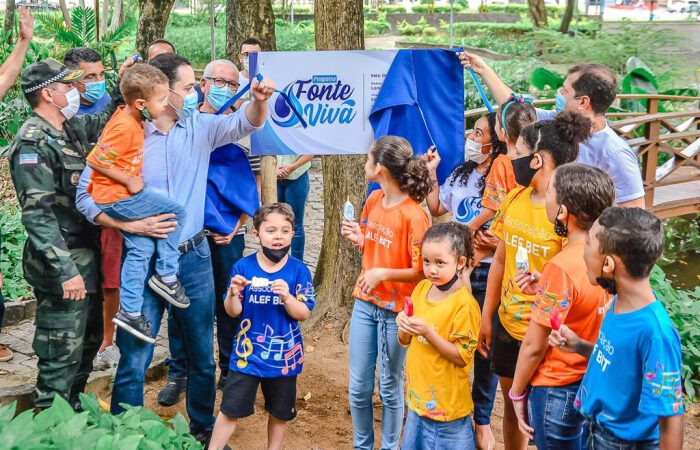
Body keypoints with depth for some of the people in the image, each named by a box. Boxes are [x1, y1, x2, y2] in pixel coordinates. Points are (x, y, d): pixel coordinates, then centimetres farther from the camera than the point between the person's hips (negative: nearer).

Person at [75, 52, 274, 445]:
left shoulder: (201, 127, 1)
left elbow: (247, 122, -1)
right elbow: (87, 196, -8)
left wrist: (259, 99, -23)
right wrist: (133, 225, -19)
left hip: (194, 258, 4)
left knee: (203, 355, 17)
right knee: (133, 361, 4)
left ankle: (204, 428, 36)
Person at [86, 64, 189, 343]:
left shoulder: (129, 116, 5)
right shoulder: (125, 127, -23)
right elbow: (95, 161, -22)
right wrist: (129, 181, -15)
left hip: (118, 198, 9)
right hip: (117, 197, -9)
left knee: (141, 249, 11)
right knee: (176, 212, -6)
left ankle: (129, 311, 15)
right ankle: (166, 276, 3)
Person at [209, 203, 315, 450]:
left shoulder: (298, 270, -9)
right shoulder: (243, 267, -9)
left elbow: (304, 314, -10)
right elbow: (233, 312, -4)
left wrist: (286, 296, -28)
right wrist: (233, 294, -25)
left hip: (284, 355, 1)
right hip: (247, 353, 0)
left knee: (280, 412, 17)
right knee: (230, 409, 4)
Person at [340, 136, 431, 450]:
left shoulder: (414, 216, -19)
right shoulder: (373, 200, 3)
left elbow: (422, 271, -15)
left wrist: (383, 273, -25)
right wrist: (358, 239, -2)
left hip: (395, 311, -6)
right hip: (365, 303, 6)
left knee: (389, 389, 9)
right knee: (359, 388, 14)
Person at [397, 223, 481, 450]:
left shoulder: (465, 305, -18)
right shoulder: (421, 288, 3)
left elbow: (462, 357, -18)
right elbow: (405, 341, 10)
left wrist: (427, 332, -26)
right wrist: (404, 326, -12)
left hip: (446, 405, -7)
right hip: (418, 398, 7)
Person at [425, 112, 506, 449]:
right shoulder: (461, 174, 6)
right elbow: (436, 209, 19)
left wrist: (498, 242, -28)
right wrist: (431, 174, 13)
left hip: (489, 274, -5)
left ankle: (482, 420, 29)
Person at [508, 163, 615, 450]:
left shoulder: (561, 267, -26)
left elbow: (534, 347, -18)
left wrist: (517, 392, -3)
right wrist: (543, 291, -3)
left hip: (558, 390, -7)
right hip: (596, 383, 7)